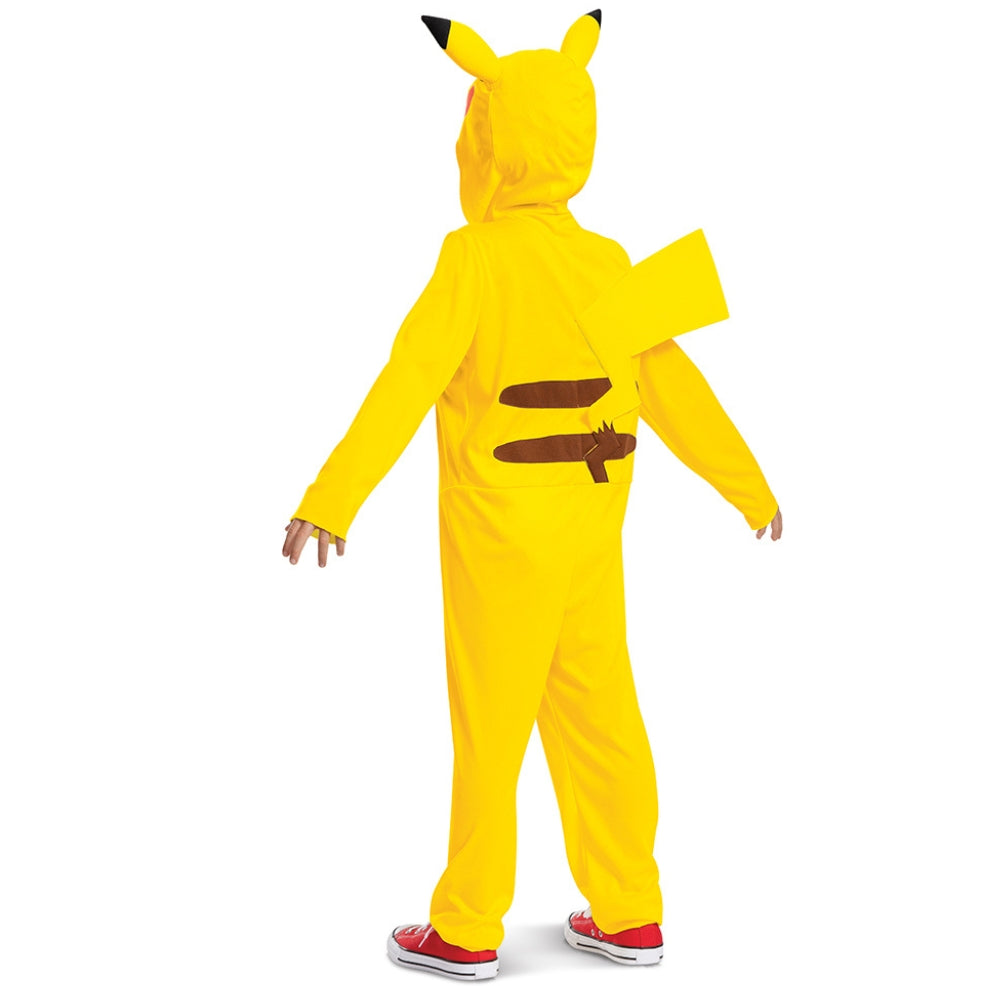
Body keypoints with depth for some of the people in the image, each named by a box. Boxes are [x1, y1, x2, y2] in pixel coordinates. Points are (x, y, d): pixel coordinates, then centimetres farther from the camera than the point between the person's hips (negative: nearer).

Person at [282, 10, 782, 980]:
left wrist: (330, 498, -24)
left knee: (488, 724, 4)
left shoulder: (478, 256, -15)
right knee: (596, 715, 13)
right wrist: (747, 486, 17)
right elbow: (673, 386, 8)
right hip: (590, 526, 6)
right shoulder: (606, 262, 5)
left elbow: (407, 383, -22)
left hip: (501, 528, -6)